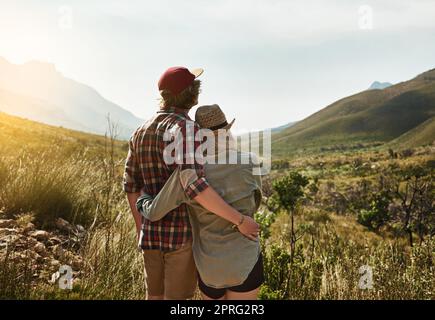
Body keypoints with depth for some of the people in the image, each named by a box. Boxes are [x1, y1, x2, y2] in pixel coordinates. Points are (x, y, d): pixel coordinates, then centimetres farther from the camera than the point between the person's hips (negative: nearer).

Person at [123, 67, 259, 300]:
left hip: (153, 231, 7)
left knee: (156, 299, 20)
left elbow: (131, 185, 12)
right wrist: (240, 220, -29)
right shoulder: (186, 127, -21)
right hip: (183, 232, -7)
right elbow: (193, 184, -35)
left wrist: (141, 229, 24)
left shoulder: (141, 131, 6)